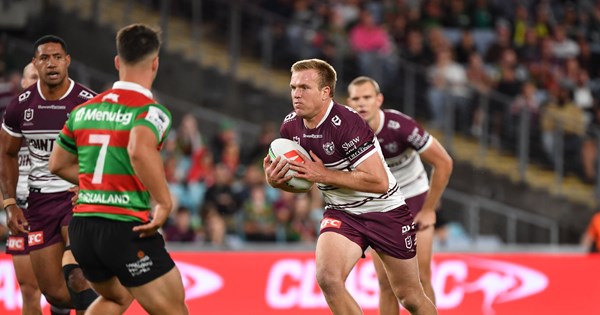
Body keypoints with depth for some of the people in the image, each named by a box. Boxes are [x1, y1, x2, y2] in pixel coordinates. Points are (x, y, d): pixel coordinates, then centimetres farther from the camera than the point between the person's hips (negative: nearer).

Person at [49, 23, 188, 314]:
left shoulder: (84, 110, 11)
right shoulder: (151, 111, -10)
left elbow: (58, 165, 21)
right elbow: (139, 150, -31)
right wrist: (164, 203, -24)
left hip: (81, 227, 7)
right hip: (126, 228, -7)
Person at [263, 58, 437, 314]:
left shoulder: (346, 123, -26)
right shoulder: (290, 127, -5)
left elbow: (379, 182, -29)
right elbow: (303, 180, 12)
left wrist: (324, 175, -27)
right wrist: (277, 181, -11)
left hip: (385, 211, -5)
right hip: (341, 214, 5)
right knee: (327, 277, -23)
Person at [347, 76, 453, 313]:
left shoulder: (401, 126, -26)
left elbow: (443, 162, -18)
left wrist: (428, 209, -14)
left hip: (414, 200, -3)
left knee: (420, 279, -7)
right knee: (386, 282, -1)